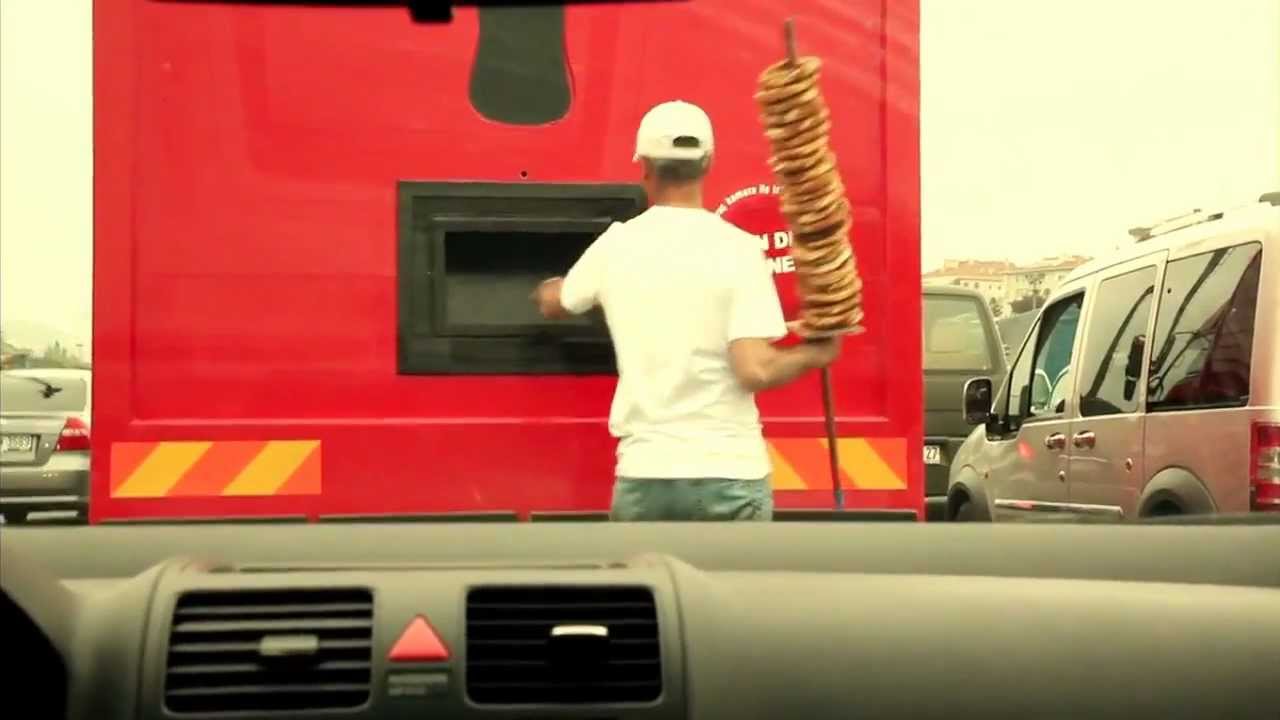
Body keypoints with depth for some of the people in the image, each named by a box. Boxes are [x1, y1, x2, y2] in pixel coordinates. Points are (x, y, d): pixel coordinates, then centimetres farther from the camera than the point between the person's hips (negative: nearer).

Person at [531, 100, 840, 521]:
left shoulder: (617, 244, 3)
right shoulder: (737, 248, -8)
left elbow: (551, 303, 23)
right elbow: (755, 370, -16)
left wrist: (545, 290, 47)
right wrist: (813, 355, 4)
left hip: (644, 472, 3)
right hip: (728, 472, -3)